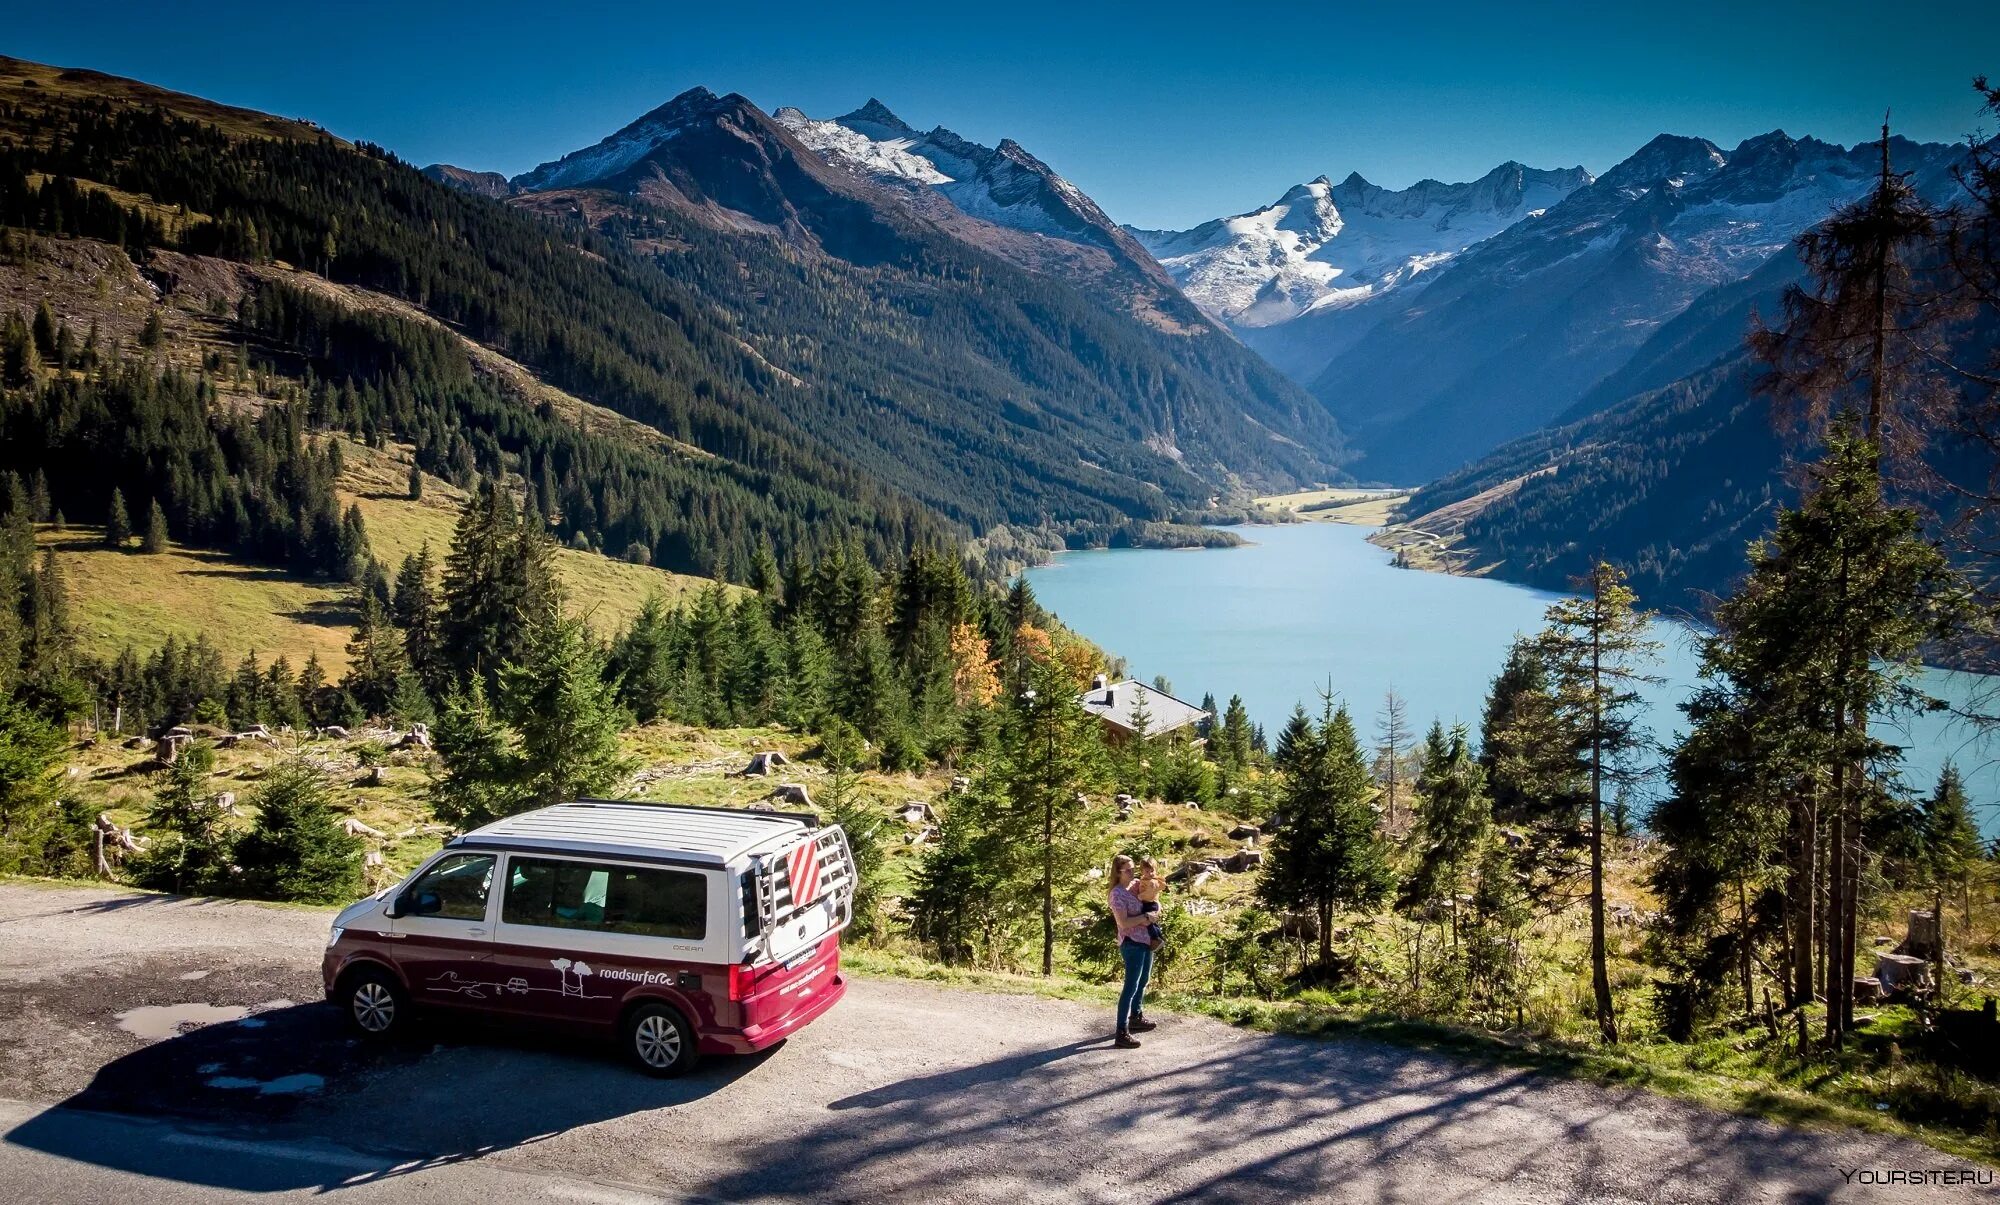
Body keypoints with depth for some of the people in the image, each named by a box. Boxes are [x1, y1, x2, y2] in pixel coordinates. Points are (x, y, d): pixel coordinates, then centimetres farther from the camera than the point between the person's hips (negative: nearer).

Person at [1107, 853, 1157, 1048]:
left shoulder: (1134, 887, 8)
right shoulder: (1118, 893, -16)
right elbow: (1123, 923, -23)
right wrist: (1145, 917, -16)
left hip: (1145, 941, 9)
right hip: (1131, 944, -9)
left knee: (1142, 982, 24)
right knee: (1130, 987, -12)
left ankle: (1136, 1017, 43)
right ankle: (1122, 1033, -13)